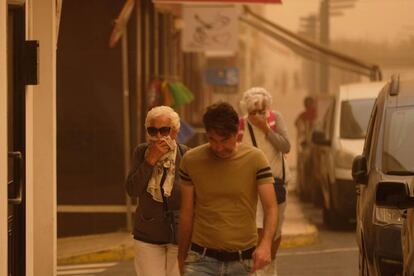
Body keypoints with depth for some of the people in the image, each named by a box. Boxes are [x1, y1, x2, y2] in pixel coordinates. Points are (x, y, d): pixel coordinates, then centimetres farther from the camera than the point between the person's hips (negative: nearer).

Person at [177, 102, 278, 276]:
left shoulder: (255, 159, -4)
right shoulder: (191, 160, -2)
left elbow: (271, 208, -8)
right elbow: (186, 213, 7)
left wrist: (266, 244, -26)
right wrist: (181, 256, 13)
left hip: (242, 261, 0)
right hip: (202, 259, 0)